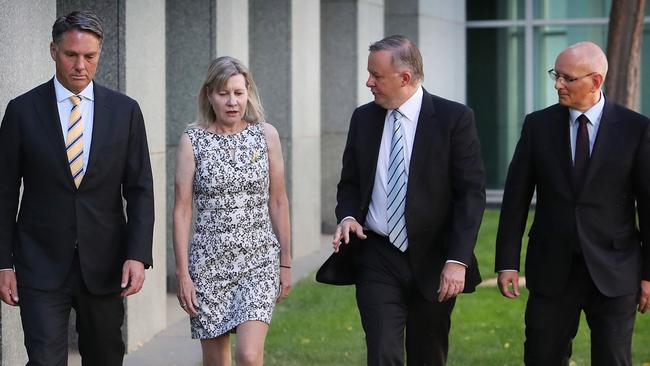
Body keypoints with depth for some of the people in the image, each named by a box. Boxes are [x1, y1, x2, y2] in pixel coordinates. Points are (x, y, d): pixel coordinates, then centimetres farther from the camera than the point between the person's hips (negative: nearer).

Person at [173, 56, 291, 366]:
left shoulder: (266, 135, 2)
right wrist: (182, 272, -5)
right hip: (209, 262, 0)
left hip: (259, 260, 0)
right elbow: (182, 210, -1)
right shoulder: (192, 141, -1)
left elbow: (278, 201, 7)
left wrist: (285, 262, 8)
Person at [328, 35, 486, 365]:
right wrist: (347, 216, -7)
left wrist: (458, 260, -16)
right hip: (377, 260, 2)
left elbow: (471, 193, -9)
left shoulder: (454, 118, -7)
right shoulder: (363, 118, 6)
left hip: (433, 263, -2)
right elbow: (350, 182, 15)